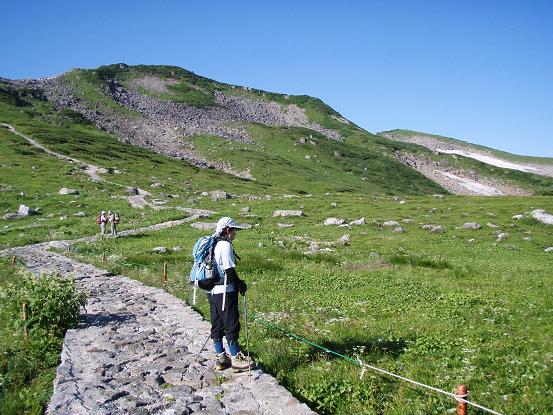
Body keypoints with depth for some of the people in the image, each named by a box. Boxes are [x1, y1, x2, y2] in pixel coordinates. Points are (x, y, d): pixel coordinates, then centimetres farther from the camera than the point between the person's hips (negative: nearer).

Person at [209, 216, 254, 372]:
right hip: (224, 292, -9)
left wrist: (237, 283, 17)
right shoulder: (225, 245, -14)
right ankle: (236, 360, 7)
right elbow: (229, 270, -18)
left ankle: (220, 358, 22)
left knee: (217, 325, 13)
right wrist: (240, 284, -4)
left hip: (212, 291, 9)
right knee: (232, 325, 0)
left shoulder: (213, 245, 13)